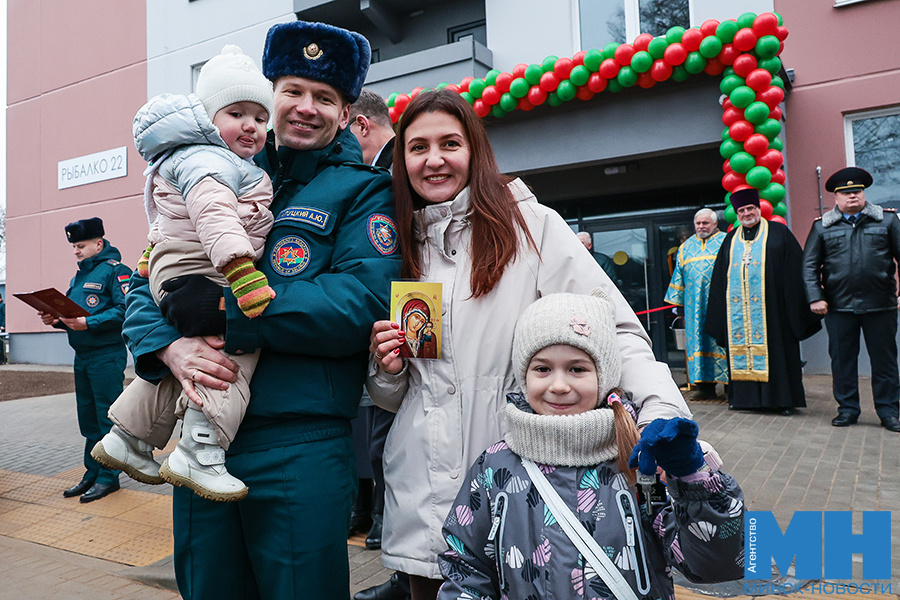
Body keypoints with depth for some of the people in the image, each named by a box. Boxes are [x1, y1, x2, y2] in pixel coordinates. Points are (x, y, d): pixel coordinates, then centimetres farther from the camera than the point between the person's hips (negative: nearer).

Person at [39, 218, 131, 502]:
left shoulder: (115, 270, -8)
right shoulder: (78, 277, 19)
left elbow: (125, 310, -19)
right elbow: (73, 314, 21)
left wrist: (88, 323, -24)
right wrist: (57, 320, 1)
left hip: (107, 356, -9)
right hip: (82, 356, 9)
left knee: (107, 418, -2)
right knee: (88, 418, 14)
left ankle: (108, 477, 7)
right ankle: (92, 473, 24)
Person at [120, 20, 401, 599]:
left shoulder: (363, 190, 0)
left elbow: (364, 302, -16)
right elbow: (146, 285, 11)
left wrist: (229, 306, -17)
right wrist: (170, 345, -11)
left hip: (300, 447, -4)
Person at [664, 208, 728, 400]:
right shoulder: (686, 247, 18)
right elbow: (679, 276, 19)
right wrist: (678, 302, 14)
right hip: (694, 305, 4)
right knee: (698, 340, 1)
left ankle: (730, 383, 3)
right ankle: (705, 386, 4)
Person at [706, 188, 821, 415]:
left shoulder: (778, 232, 5)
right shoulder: (730, 239, 15)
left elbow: (794, 269, 0)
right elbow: (720, 278, 17)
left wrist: (796, 305, -6)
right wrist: (720, 311, 12)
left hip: (771, 306, -3)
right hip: (738, 307, 3)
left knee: (774, 350, -2)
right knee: (741, 349, 4)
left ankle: (783, 398, 6)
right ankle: (744, 396, 12)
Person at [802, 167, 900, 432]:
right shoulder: (822, 226, 5)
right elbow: (809, 265, 3)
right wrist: (815, 297, -6)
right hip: (839, 306, 0)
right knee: (842, 359, 7)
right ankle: (848, 408, 20)